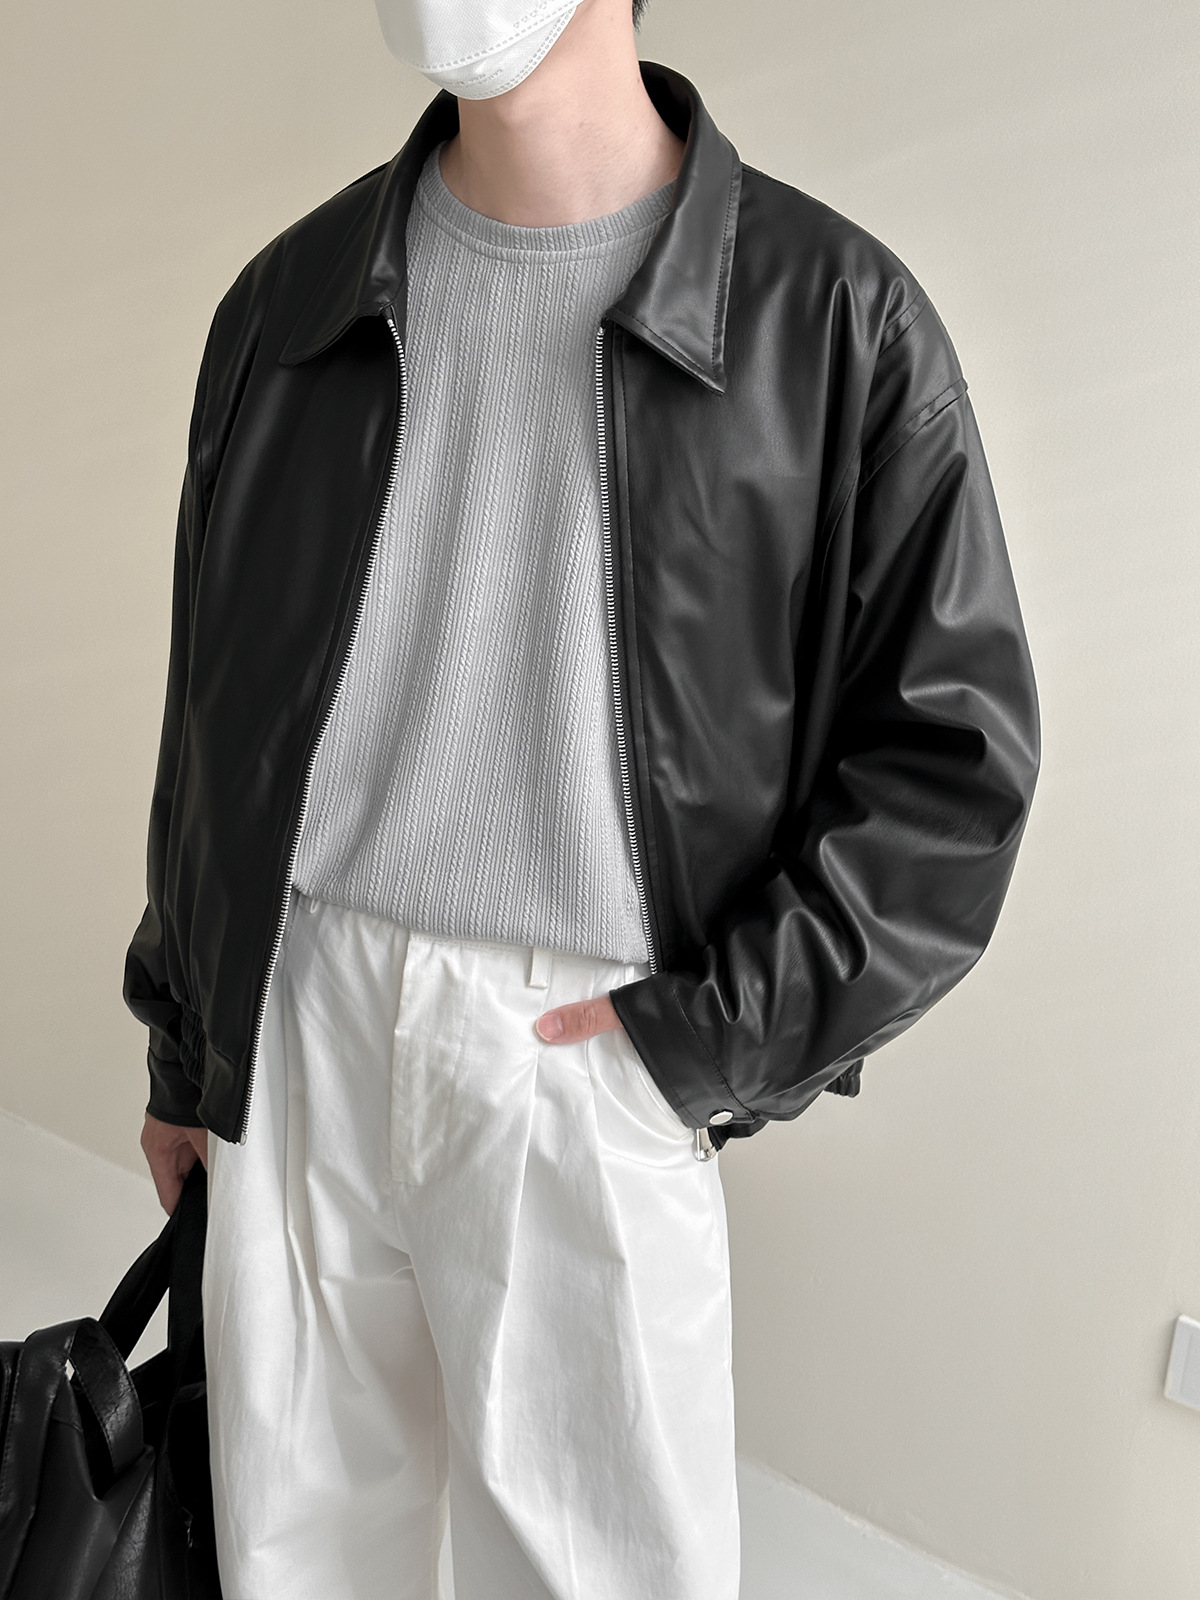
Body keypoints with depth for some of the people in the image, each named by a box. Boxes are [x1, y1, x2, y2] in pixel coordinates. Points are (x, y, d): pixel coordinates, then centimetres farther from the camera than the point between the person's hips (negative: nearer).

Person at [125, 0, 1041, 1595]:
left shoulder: (832, 313, -4)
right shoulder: (292, 298, 8)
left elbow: (957, 748, -3)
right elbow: (214, 706, 13)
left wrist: (704, 1037, -10)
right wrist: (184, 1044, 17)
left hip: (594, 1057, -3)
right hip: (299, 1031, 4)